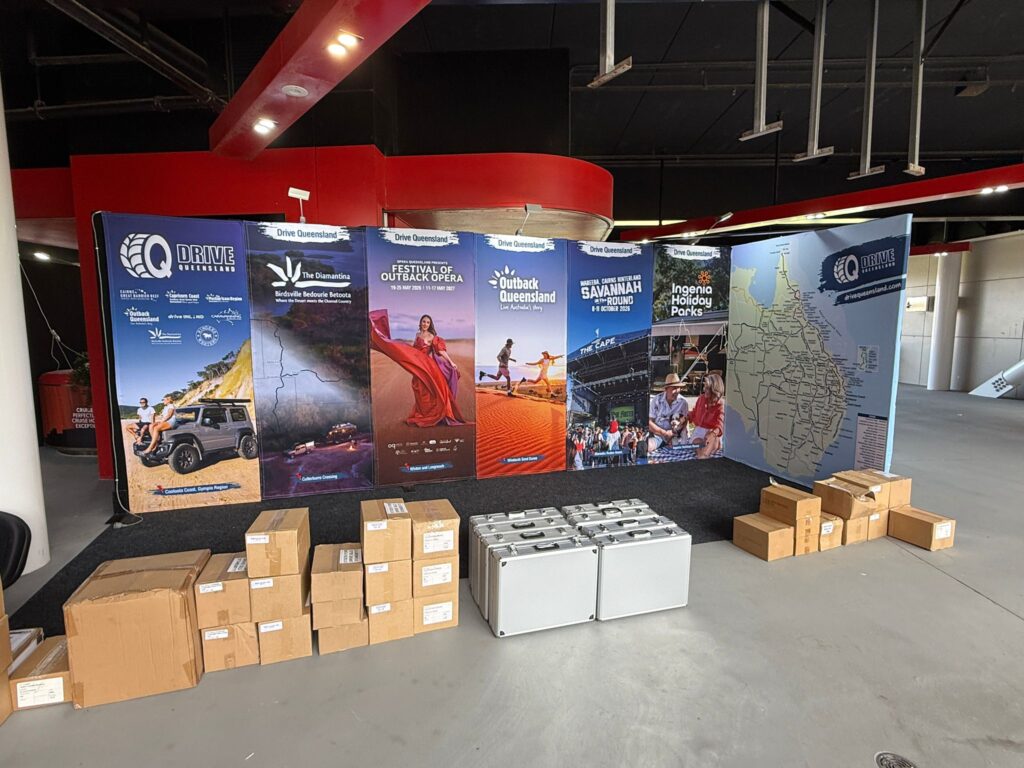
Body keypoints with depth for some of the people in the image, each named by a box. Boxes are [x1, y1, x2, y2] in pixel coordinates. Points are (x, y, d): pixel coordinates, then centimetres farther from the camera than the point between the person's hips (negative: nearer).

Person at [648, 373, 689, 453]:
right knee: (648, 447, -32)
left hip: (675, 434, 3)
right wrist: (664, 433, -15)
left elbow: (684, 421, 2)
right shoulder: (656, 400, -6)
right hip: (657, 432, -3)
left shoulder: (683, 402, -2)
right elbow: (649, 422, -5)